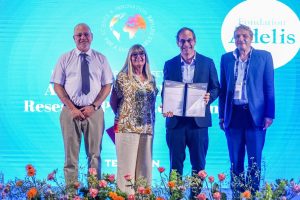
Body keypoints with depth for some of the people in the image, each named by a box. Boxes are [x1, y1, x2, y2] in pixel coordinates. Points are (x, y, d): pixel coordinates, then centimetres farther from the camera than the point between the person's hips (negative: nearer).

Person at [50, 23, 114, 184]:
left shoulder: (101, 59, 8)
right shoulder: (65, 59, 6)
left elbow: (107, 85, 5)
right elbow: (57, 86, 2)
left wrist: (94, 106, -9)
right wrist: (72, 108, -9)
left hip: (94, 111, 1)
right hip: (71, 111, 0)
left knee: (94, 154, 4)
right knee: (71, 154, 2)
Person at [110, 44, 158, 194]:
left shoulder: (151, 79, 12)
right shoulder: (122, 77, -2)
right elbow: (113, 101, 4)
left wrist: (152, 122, 11)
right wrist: (121, 116, 9)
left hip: (147, 128, 5)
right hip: (127, 127, -4)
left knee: (145, 165, 7)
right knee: (127, 165, -4)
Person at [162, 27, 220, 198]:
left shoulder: (207, 63, 5)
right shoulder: (170, 64, 8)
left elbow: (216, 88, 7)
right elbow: (165, 91, 9)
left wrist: (209, 97, -15)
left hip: (199, 120, -1)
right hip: (175, 120, 1)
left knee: (198, 163, 4)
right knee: (176, 163, 5)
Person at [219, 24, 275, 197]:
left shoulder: (264, 57, 4)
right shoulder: (227, 58, 10)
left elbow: (269, 88, 2)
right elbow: (223, 89, 12)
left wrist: (269, 115, -5)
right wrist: (222, 116, 8)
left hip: (255, 115, -2)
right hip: (233, 115, 2)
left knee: (254, 160, 1)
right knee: (235, 161, 6)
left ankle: (253, 194, 8)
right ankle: (236, 194, 13)